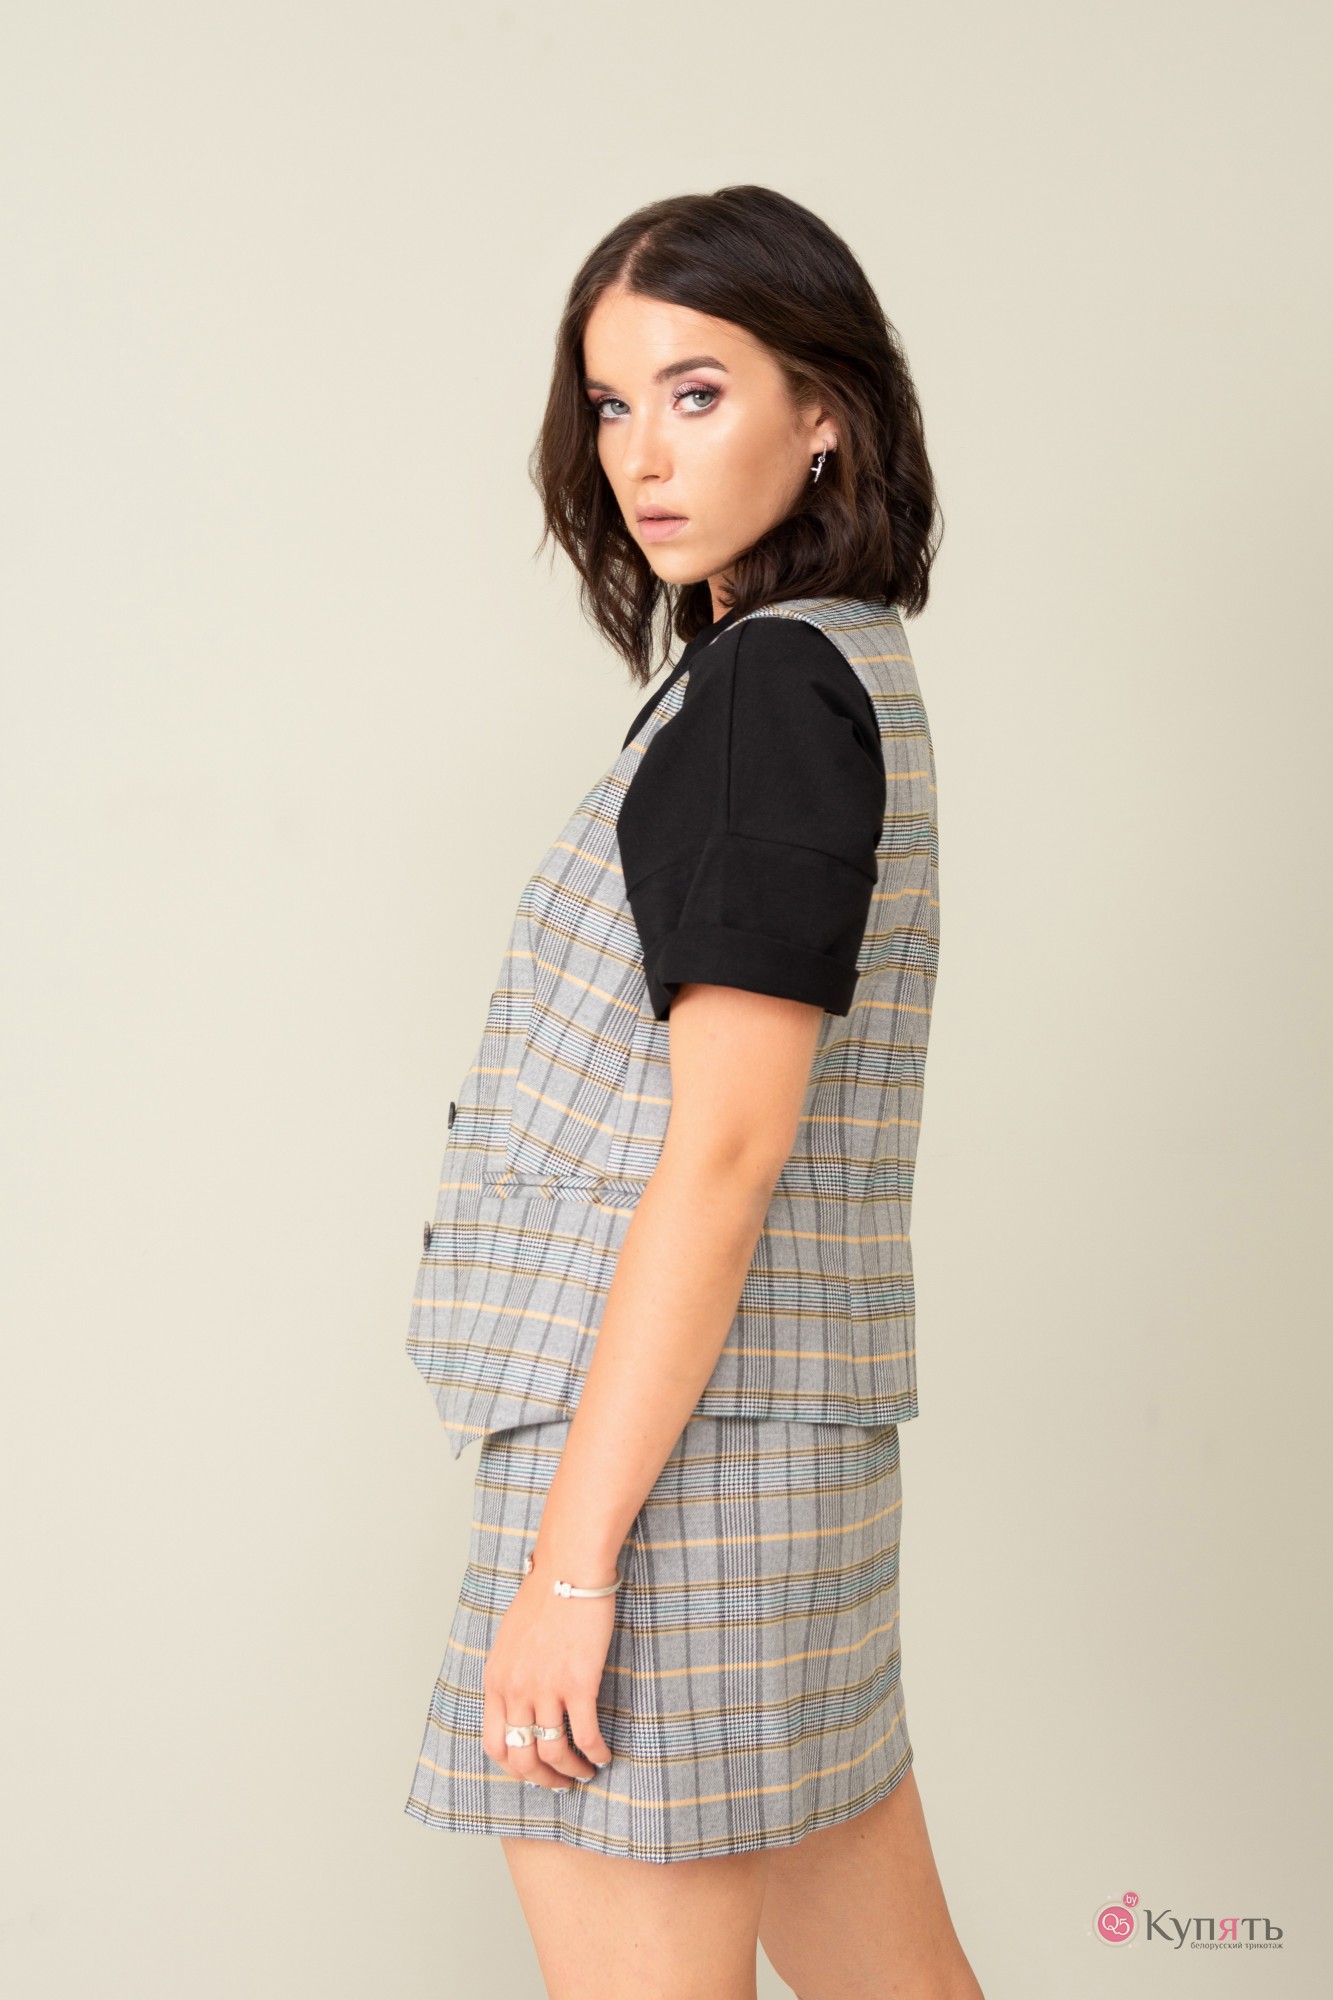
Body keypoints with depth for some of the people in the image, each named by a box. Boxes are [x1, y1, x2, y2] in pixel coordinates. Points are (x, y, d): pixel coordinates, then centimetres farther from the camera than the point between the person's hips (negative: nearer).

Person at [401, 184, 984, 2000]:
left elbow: (724, 1155, -20)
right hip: (794, 1435, 9)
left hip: (669, 1440, -9)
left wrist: (566, 1561, -18)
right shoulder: (856, 670, 14)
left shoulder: (769, 690, -13)